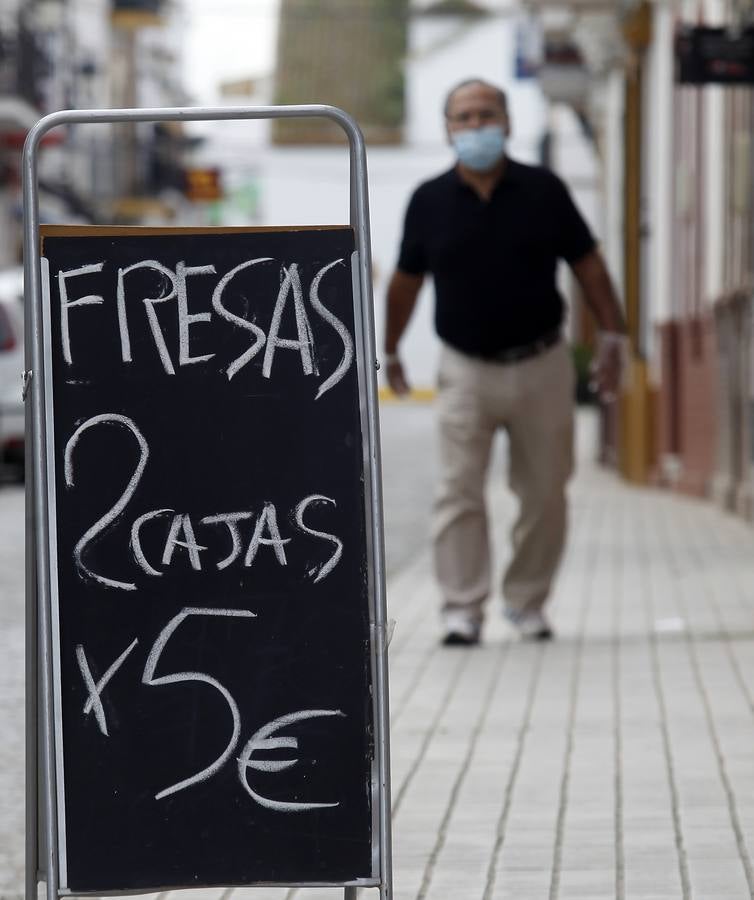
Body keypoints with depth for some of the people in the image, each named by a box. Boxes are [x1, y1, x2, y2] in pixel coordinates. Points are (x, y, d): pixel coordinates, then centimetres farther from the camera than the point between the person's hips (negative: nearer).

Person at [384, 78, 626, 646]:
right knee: (459, 492, -8)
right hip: (466, 370, -1)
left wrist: (612, 335, 0)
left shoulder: (544, 191, -2)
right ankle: (463, 609, -5)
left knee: (545, 493, 6)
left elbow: (587, 264, 5)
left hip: (542, 365, 1)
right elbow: (406, 279, 12)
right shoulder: (430, 201, -1)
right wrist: (390, 350, 19)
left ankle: (528, 603, 19)